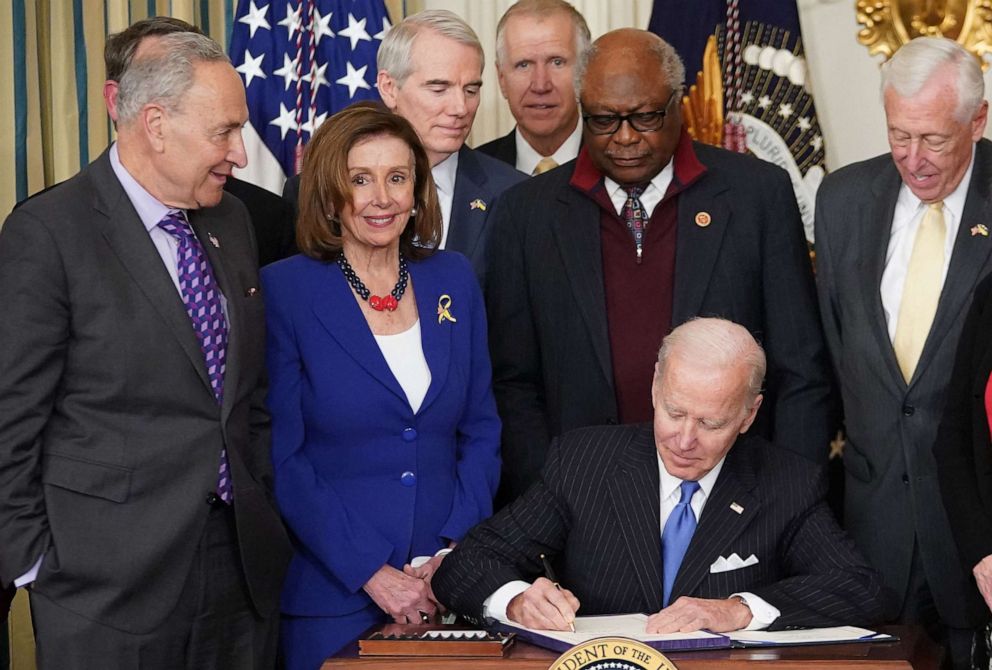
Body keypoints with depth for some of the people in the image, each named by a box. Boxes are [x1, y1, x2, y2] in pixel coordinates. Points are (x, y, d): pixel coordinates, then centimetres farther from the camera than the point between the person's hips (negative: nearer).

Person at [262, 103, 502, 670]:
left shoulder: (454, 281, 6)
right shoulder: (285, 290, -6)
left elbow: (482, 431, 8)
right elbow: (282, 457, -8)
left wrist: (455, 550, -5)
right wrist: (371, 571, -14)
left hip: (448, 586, 3)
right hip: (333, 596, -3)